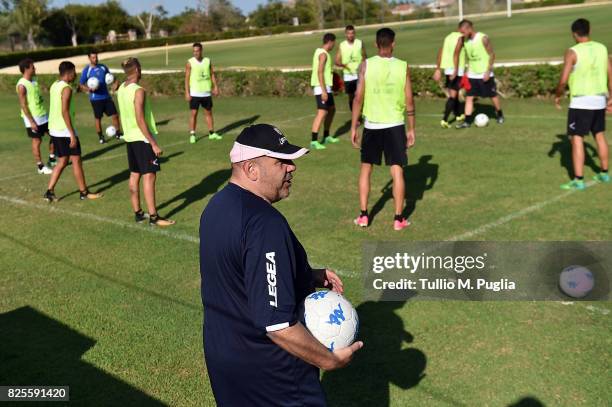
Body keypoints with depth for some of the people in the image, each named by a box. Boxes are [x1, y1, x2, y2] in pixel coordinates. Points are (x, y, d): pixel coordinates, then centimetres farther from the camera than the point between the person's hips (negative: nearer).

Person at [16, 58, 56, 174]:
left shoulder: (34, 79, 8)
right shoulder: (22, 85, -17)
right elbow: (23, 105, -18)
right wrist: (31, 121, -19)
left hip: (43, 115, 8)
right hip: (32, 118, -8)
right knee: (37, 141, 0)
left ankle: (52, 160, 24)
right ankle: (40, 166, 12)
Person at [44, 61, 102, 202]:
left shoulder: (54, 86, 13)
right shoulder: (66, 88, -16)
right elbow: (65, 112, -22)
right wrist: (72, 134, -21)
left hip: (54, 130, 9)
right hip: (65, 131, -9)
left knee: (62, 162, 15)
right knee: (76, 160, 2)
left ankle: (49, 192, 11)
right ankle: (84, 192, 11)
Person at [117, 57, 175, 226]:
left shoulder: (121, 89, 7)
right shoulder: (139, 91, -18)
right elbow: (140, 121, -21)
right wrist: (153, 143, -19)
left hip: (129, 137, 9)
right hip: (143, 138, -9)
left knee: (134, 175, 13)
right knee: (149, 176, -5)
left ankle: (138, 213, 20)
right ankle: (153, 217, -3)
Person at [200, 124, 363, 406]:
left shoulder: (217, 206, 1)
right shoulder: (265, 225, -29)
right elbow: (277, 324, -31)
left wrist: (309, 276, 8)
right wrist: (330, 360, -18)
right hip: (268, 371, -8)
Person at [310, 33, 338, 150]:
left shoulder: (319, 51, 15)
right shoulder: (323, 54, -15)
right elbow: (319, 72, -23)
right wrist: (323, 91, -28)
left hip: (325, 87, 11)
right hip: (322, 87, -11)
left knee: (332, 109, 20)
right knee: (322, 112, -16)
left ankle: (326, 136, 28)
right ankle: (314, 141, -19)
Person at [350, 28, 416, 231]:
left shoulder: (366, 65, -5)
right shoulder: (403, 66, -3)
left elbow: (358, 97, -7)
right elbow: (409, 101, -2)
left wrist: (353, 127, 1)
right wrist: (411, 129, 8)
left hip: (372, 125, 0)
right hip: (395, 125, 0)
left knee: (366, 168, 14)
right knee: (397, 171, 5)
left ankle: (363, 216, 15)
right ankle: (398, 219, 9)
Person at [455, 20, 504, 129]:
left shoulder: (483, 38, -15)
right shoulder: (464, 41, 1)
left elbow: (492, 55, -11)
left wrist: (488, 71, -17)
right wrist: (467, 70, 7)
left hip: (485, 74, -5)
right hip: (472, 74, 5)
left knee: (493, 96, 8)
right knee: (469, 97, -3)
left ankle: (499, 115, 30)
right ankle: (467, 121, -1)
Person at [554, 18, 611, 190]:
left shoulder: (573, 52, -11)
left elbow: (563, 80, -15)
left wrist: (558, 96, 2)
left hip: (581, 101, -6)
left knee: (576, 139, -2)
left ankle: (578, 180, -6)